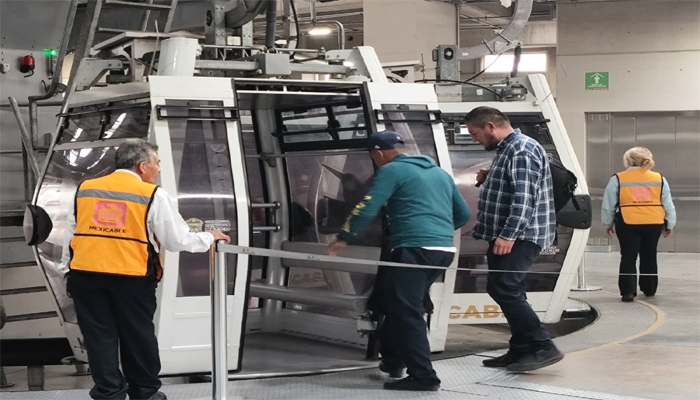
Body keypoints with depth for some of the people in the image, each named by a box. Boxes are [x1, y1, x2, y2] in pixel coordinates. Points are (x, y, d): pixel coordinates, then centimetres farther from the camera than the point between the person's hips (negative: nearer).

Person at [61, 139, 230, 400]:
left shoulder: (84, 190, 9)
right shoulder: (153, 196, -4)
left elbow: (70, 235, 13)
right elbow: (178, 240, -2)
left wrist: (69, 269, 22)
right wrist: (209, 238, 15)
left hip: (85, 273, 3)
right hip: (132, 277, -3)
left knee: (100, 339, 9)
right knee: (138, 337, 13)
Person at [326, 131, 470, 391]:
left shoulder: (392, 171, 1)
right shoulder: (440, 173, 24)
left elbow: (367, 209, -8)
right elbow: (463, 214, 28)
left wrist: (343, 238, 1)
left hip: (414, 250, -9)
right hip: (444, 250, 9)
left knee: (406, 312, -7)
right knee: (399, 304, 22)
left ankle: (424, 377, -11)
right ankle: (394, 359, 27)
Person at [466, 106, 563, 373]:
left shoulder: (522, 150, -15)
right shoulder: (506, 149, 18)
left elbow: (524, 197, -24)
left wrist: (508, 235, -29)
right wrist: (486, 181, 9)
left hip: (520, 236, -11)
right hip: (508, 236, 11)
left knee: (502, 289, -14)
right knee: (510, 292, 11)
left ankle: (543, 348, -13)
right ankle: (520, 351, 17)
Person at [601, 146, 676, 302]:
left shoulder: (617, 179, 0)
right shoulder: (659, 179, 7)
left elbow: (608, 206, 4)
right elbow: (668, 204, 11)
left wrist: (608, 224, 18)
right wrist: (669, 225, 22)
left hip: (628, 224, -3)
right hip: (654, 224, 3)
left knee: (628, 258, 3)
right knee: (649, 257, 18)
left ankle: (628, 291, -6)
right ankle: (649, 288, 29)